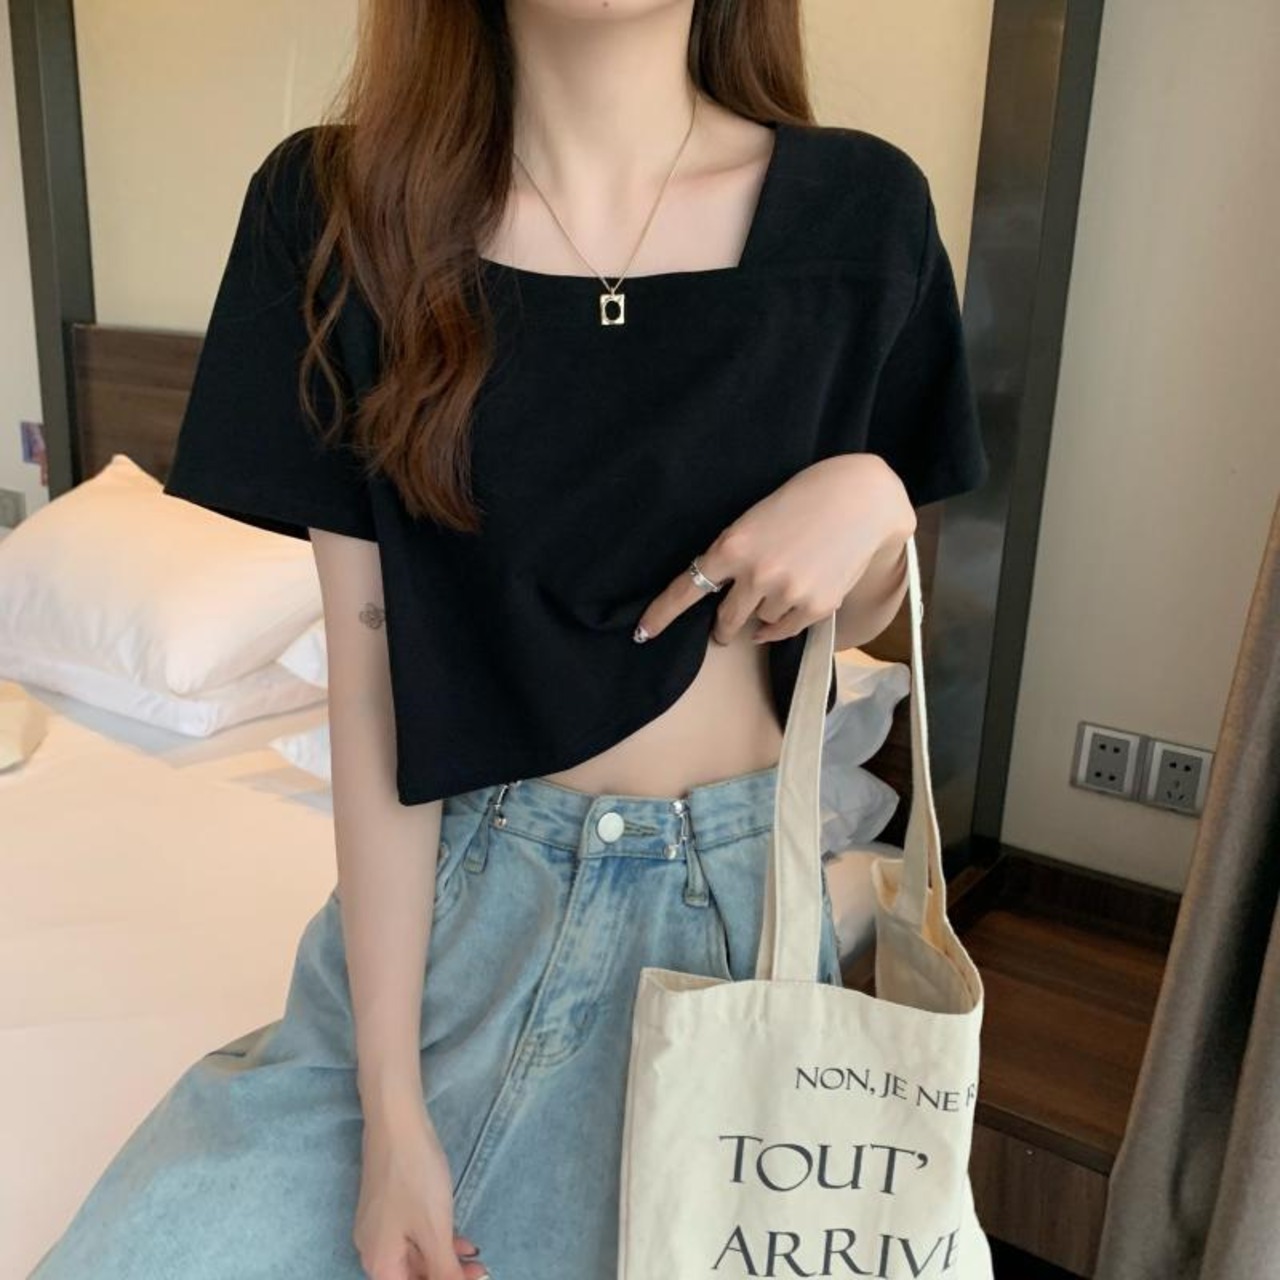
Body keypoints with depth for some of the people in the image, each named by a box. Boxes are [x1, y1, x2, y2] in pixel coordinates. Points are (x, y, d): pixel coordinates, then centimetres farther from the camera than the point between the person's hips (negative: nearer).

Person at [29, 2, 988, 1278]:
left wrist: (871, 499, -18)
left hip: (732, 884, 1)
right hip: (456, 881, 0)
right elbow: (371, 671, -10)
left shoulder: (858, 208, -6)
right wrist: (390, 1103, -10)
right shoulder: (338, 205, -8)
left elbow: (861, 620, 6)